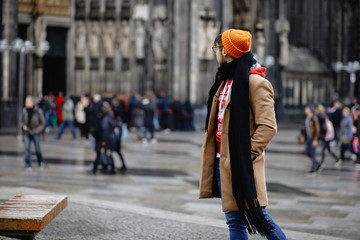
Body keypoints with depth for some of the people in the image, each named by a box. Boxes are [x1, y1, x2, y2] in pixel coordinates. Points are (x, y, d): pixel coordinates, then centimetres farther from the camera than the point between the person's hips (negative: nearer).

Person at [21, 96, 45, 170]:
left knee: (37, 149, 5)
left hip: (35, 133, -2)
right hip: (27, 133, 2)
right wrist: (23, 126, -8)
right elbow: (22, 121, 12)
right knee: (27, 148, -8)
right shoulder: (24, 111, -2)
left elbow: (43, 122, -3)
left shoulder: (38, 111, -10)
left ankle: (41, 162, 30)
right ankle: (28, 165, -5)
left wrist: (38, 129, -16)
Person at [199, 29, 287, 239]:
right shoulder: (226, 81, 17)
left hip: (242, 165, -8)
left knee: (259, 219, -6)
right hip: (223, 162, 8)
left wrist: (244, 156, -18)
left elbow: (268, 127, -16)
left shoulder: (256, 82, -11)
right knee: (235, 221, 9)